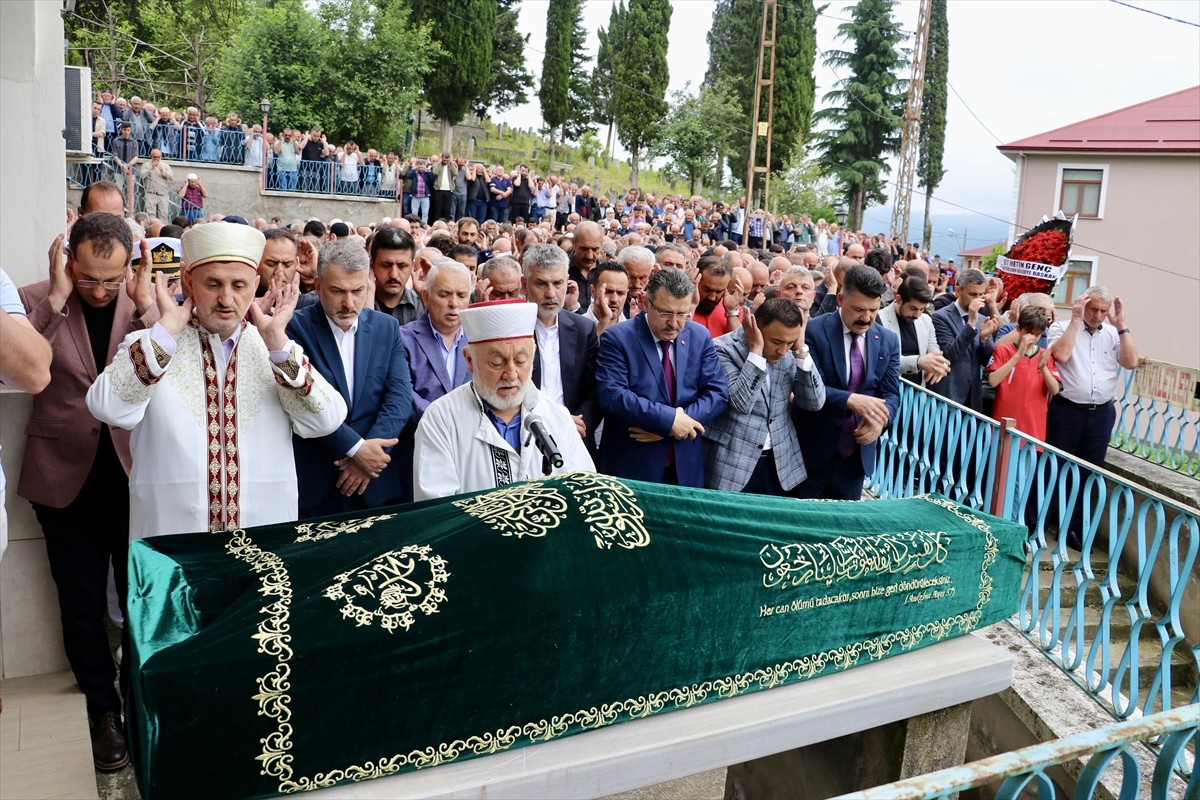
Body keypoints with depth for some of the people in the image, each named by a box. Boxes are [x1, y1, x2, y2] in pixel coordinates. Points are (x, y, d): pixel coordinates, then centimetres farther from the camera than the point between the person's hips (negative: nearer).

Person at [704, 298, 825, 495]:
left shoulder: (790, 354, 3)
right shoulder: (723, 348, -13)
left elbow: (815, 402, -3)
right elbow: (741, 402, -24)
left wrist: (801, 350, -9)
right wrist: (756, 351, -22)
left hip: (778, 463, 5)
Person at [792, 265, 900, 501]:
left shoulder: (888, 340, 4)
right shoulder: (813, 330, -10)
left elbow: (892, 394, 2)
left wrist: (880, 419, -19)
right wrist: (851, 400, -31)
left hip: (858, 449, 4)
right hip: (813, 448, -4)